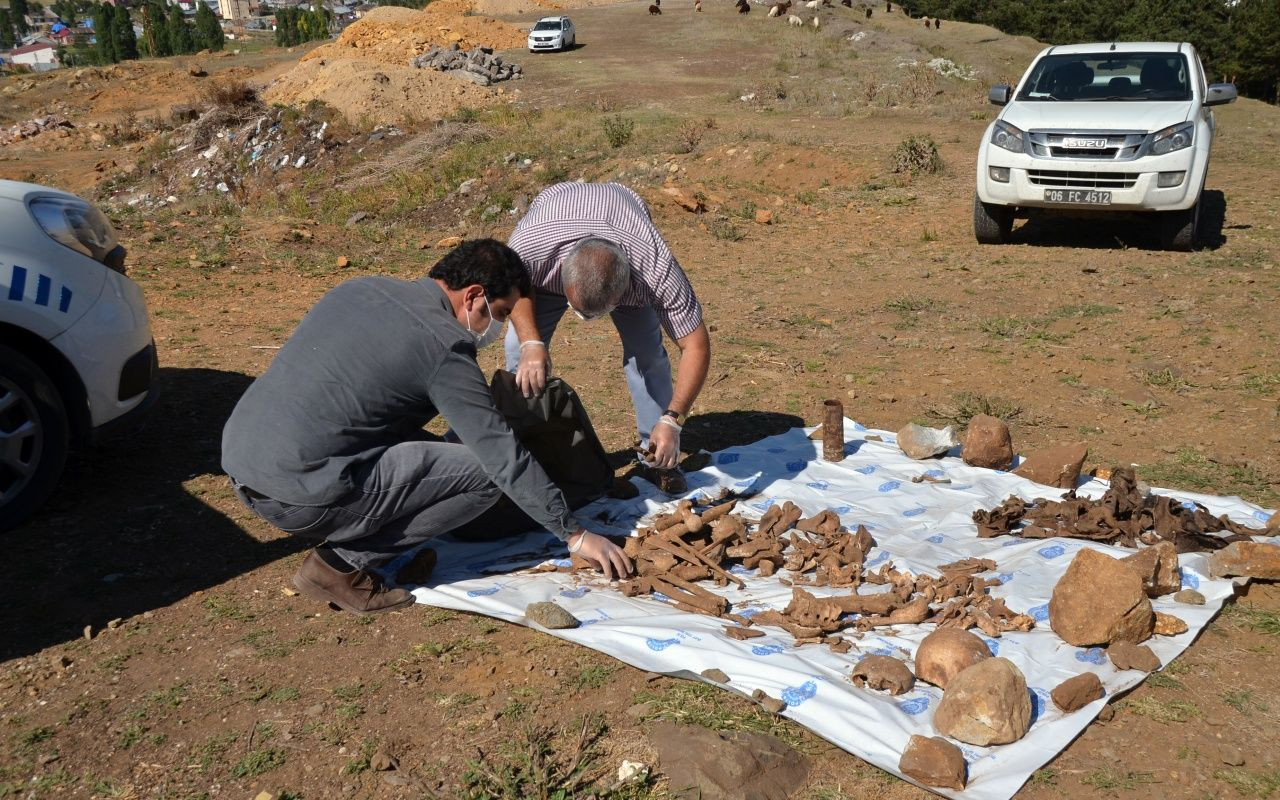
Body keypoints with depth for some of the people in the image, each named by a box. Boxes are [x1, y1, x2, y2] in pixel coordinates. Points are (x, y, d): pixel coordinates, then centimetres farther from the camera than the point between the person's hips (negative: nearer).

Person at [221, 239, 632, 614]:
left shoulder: (360, 288, 12)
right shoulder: (444, 347, -10)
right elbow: (505, 457, -9)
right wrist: (575, 534, 0)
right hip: (298, 496, -9)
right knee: (485, 473, -5)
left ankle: (344, 547, 12)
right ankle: (343, 564, -1)